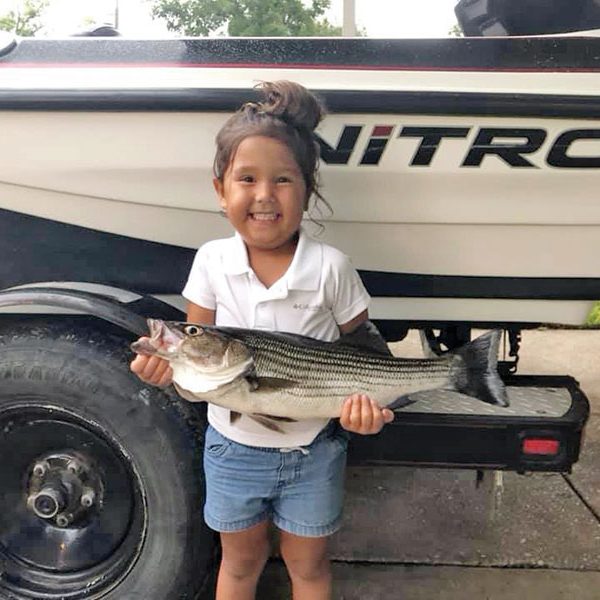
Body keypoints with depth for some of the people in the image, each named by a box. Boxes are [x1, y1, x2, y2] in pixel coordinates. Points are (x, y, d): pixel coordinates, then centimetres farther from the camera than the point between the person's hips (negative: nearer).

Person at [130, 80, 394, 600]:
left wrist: (364, 404, -27)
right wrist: (170, 362, -24)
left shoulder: (330, 267, -18)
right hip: (233, 445, 2)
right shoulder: (211, 262, -11)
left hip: (312, 451, -1)